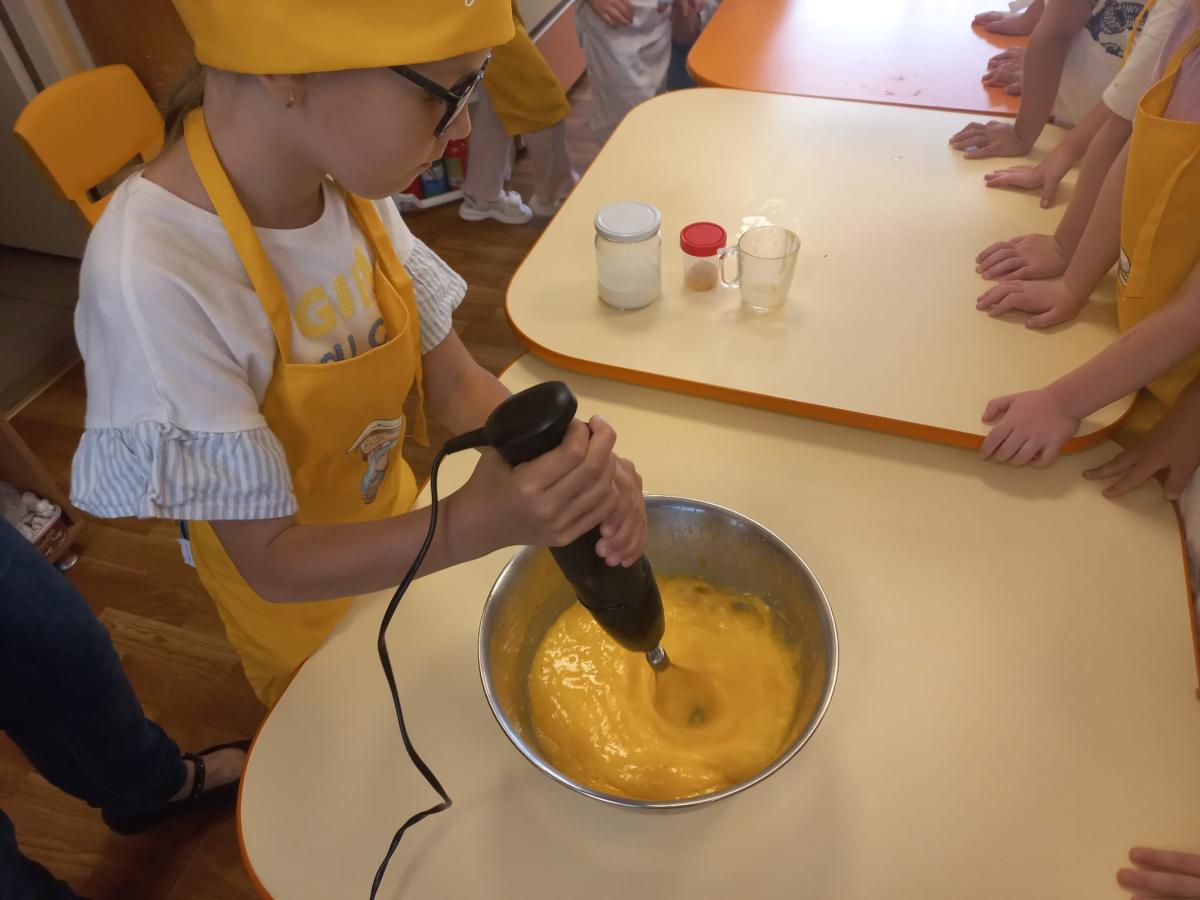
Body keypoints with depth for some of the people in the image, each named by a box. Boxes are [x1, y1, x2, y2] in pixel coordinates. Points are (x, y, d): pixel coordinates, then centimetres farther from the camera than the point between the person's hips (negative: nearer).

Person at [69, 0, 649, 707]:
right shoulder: (154, 280, -38)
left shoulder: (349, 179, -20)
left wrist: (564, 460, -32)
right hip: (298, 587, -4)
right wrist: (482, 521, -44)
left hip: (396, 530, 5)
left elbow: (452, 375, -12)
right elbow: (270, 559, -30)